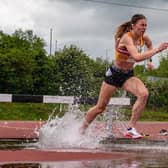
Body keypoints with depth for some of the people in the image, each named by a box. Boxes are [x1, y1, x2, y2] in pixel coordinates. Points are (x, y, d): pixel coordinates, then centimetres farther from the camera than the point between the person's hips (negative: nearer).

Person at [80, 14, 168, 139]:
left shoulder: (144, 38, -4)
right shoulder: (127, 38, -25)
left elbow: (150, 46, 23)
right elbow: (137, 57, -41)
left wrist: (149, 61, 8)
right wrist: (157, 50, -39)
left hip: (129, 75, 5)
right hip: (114, 74, -5)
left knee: (144, 94, -26)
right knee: (100, 107, 5)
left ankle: (131, 128, -20)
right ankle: (81, 130, 29)